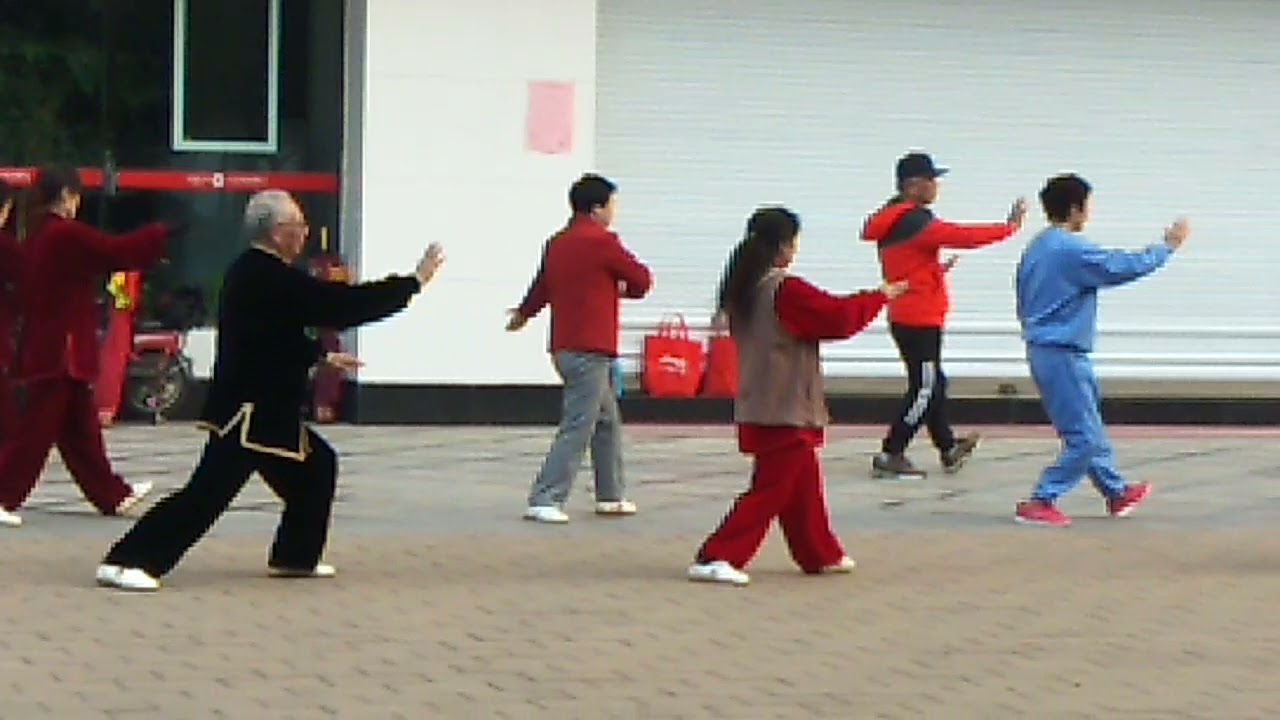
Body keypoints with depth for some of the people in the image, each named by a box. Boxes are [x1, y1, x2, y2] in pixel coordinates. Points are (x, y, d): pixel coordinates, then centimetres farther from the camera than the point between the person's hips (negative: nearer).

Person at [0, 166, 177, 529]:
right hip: (61, 350, -10)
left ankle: (113, 496, 25)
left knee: (81, 428, 16)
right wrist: (161, 233, -3)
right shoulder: (67, 234, -17)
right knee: (36, 429, -8)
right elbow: (116, 252, -14)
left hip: (44, 346, 10)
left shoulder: (38, 236, 11)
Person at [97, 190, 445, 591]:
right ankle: (128, 562, -18)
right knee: (210, 491, -15)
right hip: (251, 413, -11)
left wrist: (322, 356, 30)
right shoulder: (273, 280, -19)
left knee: (315, 466, 22)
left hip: (265, 410, 11)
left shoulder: (251, 273, 12)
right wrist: (414, 282, -13)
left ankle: (295, 557, 31)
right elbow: (345, 306, -20)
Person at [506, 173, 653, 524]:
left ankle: (611, 495, 25)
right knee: (577, 429, -9)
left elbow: (541, 285, 24)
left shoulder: (557, 244, 11)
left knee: (608, 422, 20)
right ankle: (545, 500, -15)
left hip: (565, 347, 9)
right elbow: (642, 281, -5)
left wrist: (521, 315, 44)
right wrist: (621, 286, 18)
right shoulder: (602, 242, -12)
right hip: (591, 351, -9)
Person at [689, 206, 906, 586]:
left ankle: (821, 555, 32)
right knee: (770, 490, -5)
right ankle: (715, 558, -11)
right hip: (786, 412, -9)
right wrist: (880, 295, 1)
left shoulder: (745, 289, 6)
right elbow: (839, 316, -13)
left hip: (758, 408, 9)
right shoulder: (786, 291, -19)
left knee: (803, 485, 20)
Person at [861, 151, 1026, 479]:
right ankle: (890, 456, -5)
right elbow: (963, 236, -19)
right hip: (920, 319, -10)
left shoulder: (891, 221, 10)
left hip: (905, 315, 10)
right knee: (924, 388, -5)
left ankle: (949, 448, 31)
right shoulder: (915, 222, -19)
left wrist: (935, 269, 16)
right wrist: (1009, 227, -9)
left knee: (932, 383, 19)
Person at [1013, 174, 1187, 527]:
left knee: (1089, 429, 21)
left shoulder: (1036, 248, 11)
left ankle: (1116, 492, 34)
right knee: (1085, 439, -6)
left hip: (1042, 350, 10)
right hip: (1063, 356, -10)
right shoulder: (1072, 250, -19)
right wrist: (1167, 246, -3)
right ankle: (1039, 503, -6)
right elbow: (1123, 267, -16)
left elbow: (1024, 305, 18)